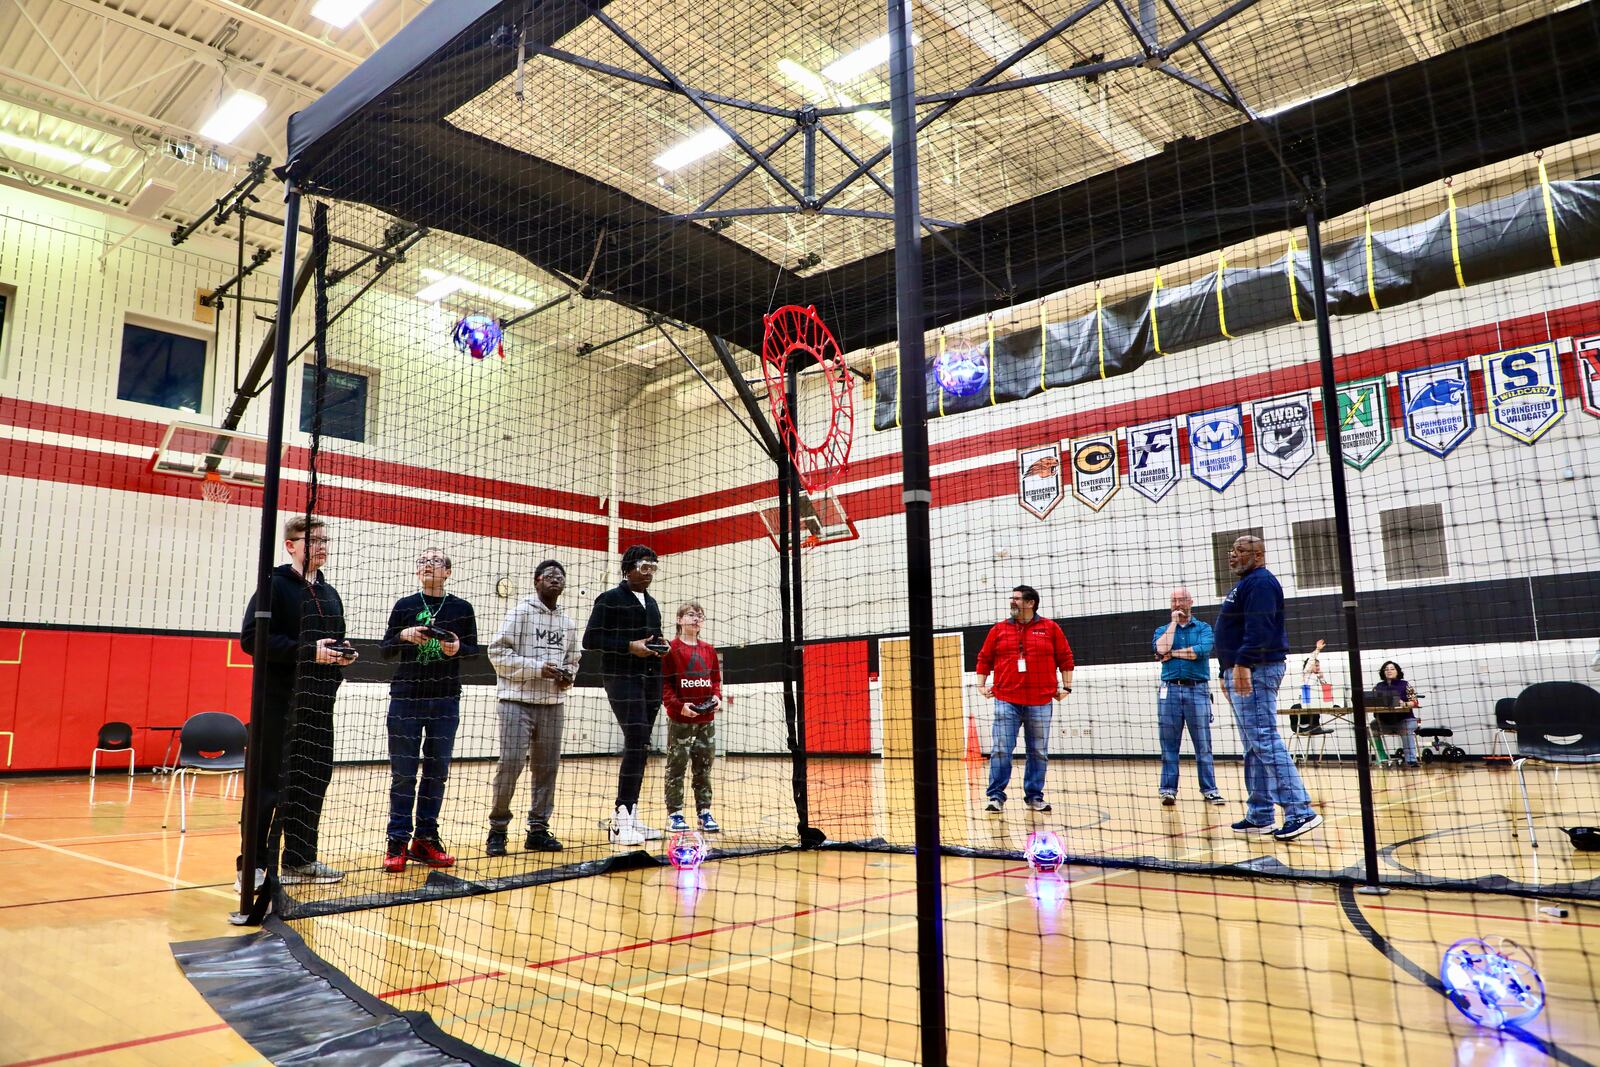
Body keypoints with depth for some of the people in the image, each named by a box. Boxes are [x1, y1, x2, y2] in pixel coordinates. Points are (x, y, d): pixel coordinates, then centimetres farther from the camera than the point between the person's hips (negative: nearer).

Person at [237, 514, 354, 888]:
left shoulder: (330, 594, 17)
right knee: (271, 783, -2)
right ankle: (254, 863, 8)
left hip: (319, 703, 7)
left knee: (314, 780, 9)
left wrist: (342, 654, 3)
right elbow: (251, 637, -15)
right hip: (279, 700, -7)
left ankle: (299, 859, 20)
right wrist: (308, 651, -22)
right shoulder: (275, 585, -6)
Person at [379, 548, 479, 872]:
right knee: (403, 773, 0)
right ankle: (398, 842, 6)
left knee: (437, 771, 5)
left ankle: (425, 839, 14)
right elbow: (385, 650, 6)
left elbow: (474, 649, 7)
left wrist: (458, 648, -15)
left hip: (445, 702, 1)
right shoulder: (404, 606, 6)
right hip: (405, 699, -1)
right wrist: (404, 636, -14)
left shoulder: (461, 608, 6)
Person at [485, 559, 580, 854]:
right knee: (510, 763, -9)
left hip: (553, 703, 5)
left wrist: (568, 675, 2)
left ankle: (538, 830, 17)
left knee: (547, 767, 6)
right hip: (518, 701, -5)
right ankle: (497, 829, 7)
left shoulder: (568, 622, 14)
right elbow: (498, 653, -8)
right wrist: (537, 668, -16)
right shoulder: (520, 612, -2)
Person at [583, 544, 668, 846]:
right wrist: (630, 646, -18)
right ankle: (621, 821, -12)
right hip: (622, 678, -7)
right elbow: (590, 639, -9)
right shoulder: (610, 599, -4)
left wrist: (659, 646, 5)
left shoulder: (651, 603, 18)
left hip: (650, 680, 7)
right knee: (636, 743, -16)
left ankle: (629, 818, 14)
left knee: (639, 747, 8)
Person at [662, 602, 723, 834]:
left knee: (704, 769, 11)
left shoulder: (708, 650, 10)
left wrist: (716, 696, -1)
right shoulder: (671, 649, -6)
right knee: (676, 767, 2)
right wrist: (678, 705, -19)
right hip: (679, 720, -5)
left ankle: (704, 812, 19)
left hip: (706, 719, 5)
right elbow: (663, 683, -10)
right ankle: (675, 814, 11)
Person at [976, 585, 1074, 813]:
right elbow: (984, 658, 12)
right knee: (1001, 750, -3)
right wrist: (981, 685, 6)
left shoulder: (1050, 628, 3)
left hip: (1040, 702, 0)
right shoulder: (999, 630, 7)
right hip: (1006, 701, 0)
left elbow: (1066, 658, 8)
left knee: (1039, 752, 7)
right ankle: (996, 796, 4)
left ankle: (1035, 796, 20)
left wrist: (1066, 687, 4)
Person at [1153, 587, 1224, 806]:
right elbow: (1162, 648, -9)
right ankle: (1168, 789, 6)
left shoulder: (1203, 628, 9)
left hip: (1198, 690, -1)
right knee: (1169, 744, 2)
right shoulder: (1162, 630, 14)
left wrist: (1172, 654, -4)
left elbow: (1201, 651, -11)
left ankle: (1209, 790, 7)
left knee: (1203, 744, 0)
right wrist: (1174, 622, -2)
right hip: (1170, 690, 1)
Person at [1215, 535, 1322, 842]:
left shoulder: (1260, 582, -9)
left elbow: (1258, 629, -23)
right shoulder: (1244, 585, 23)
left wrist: (1242, 664, -29)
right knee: (1254, 746, 10)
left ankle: (1300, 811, -14)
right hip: (1240, 671, 11)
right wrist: (1227, 672, 23)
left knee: (1265, 741, -14)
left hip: (1255, 671, -11)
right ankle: (1259, 816, 14)